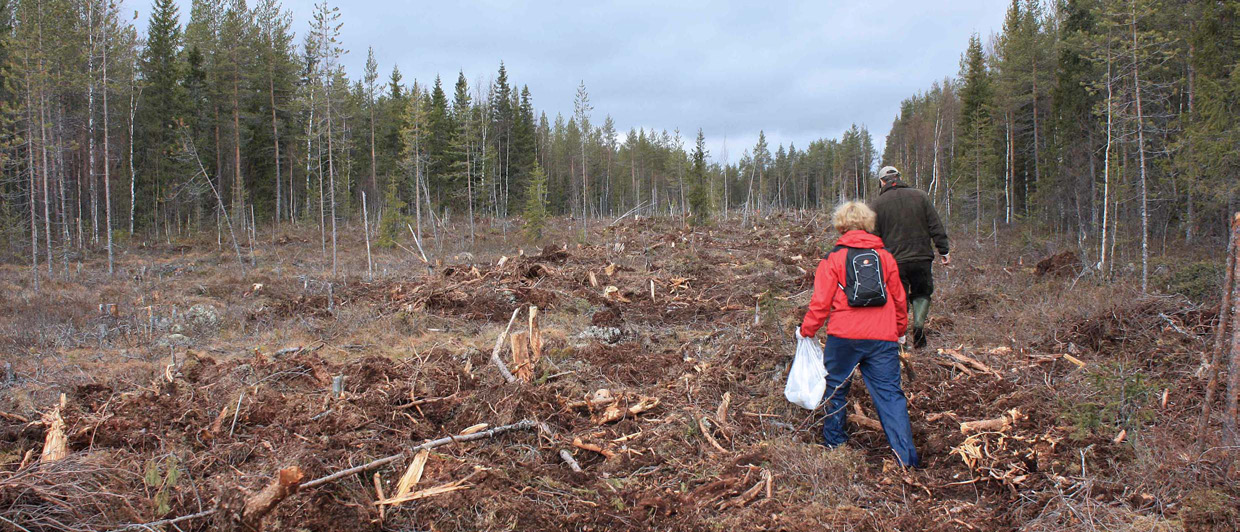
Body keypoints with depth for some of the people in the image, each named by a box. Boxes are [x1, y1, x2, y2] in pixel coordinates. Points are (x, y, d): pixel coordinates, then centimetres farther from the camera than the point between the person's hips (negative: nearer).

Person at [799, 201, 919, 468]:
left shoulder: (833, 259, 0)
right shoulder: (885, 257, 10)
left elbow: (821, 303, -3)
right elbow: (899, 299, 16)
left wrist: (806, 330, 11)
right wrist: (899, 330, 31)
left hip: (844, 338, -2)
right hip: (883, 338, 2)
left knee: (837, 389, 16)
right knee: (890, 393, 3)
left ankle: (834, 442, 27)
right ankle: (907, 458, -4)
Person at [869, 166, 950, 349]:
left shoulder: (878, 203, 0)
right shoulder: (920, 196, 5)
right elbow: (936, 227, 4)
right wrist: (944, 251, 9)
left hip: (893, 261, -1)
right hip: (922, 258, 1)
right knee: (921, 293, 18)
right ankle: (919, 322, -4)